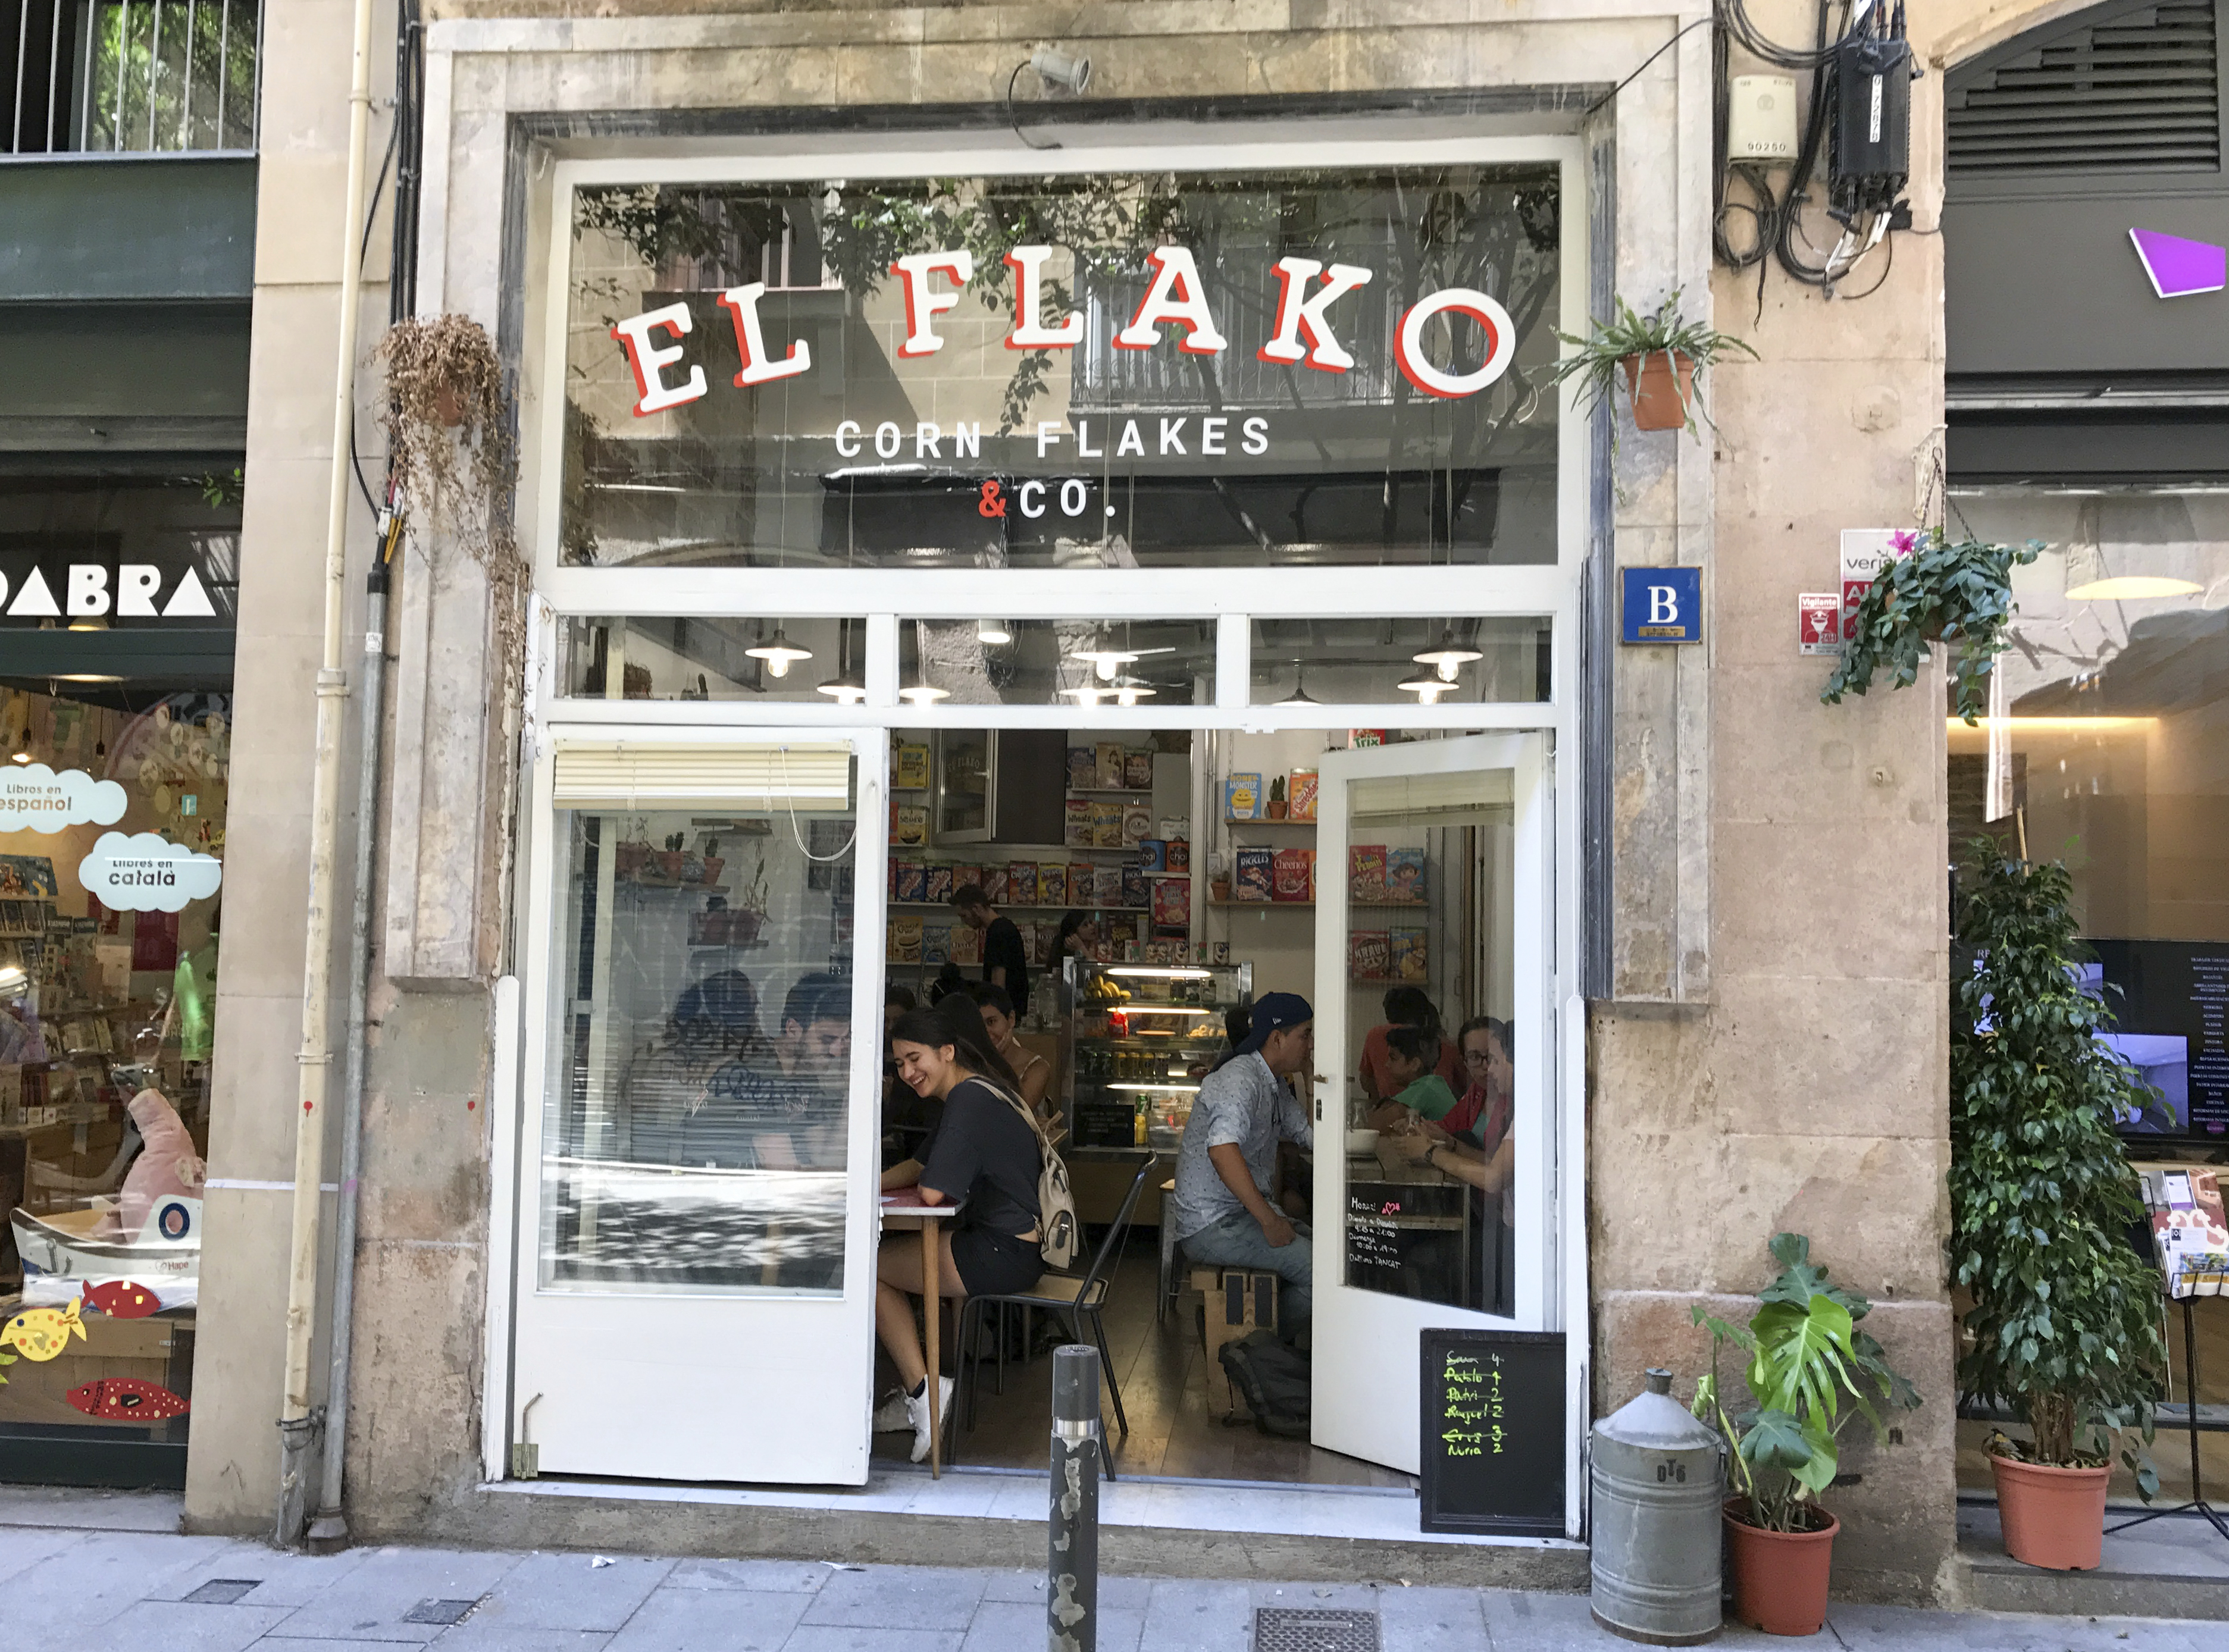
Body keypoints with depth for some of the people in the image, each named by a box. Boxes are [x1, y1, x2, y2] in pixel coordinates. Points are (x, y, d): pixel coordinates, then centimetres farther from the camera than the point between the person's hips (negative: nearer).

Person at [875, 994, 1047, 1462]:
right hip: (1015, 1248, 10)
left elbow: (931, 1192, -21)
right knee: (889, 1253, 19)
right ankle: (917, 1395, 20)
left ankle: (923, 1389, 5)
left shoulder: (969, 1099, -18)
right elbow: (921, 1167, 19)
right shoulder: (976, 1092, 14)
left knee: (868, 1266, 1)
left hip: (1005, 1255, -10)